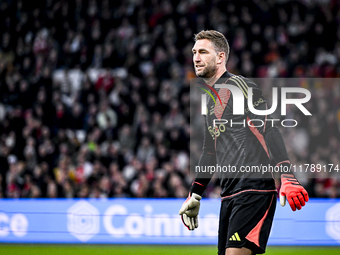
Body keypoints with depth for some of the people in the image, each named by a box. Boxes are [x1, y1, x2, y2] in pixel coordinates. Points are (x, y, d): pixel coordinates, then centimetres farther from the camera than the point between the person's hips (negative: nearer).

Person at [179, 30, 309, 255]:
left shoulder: (238, 85, -6)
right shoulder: (212, 98, 21)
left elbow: (271, 131, -15)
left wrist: (288, 178, -25)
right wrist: (194, 195, 33)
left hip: (255, 187, -9)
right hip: (230, 192, 9)